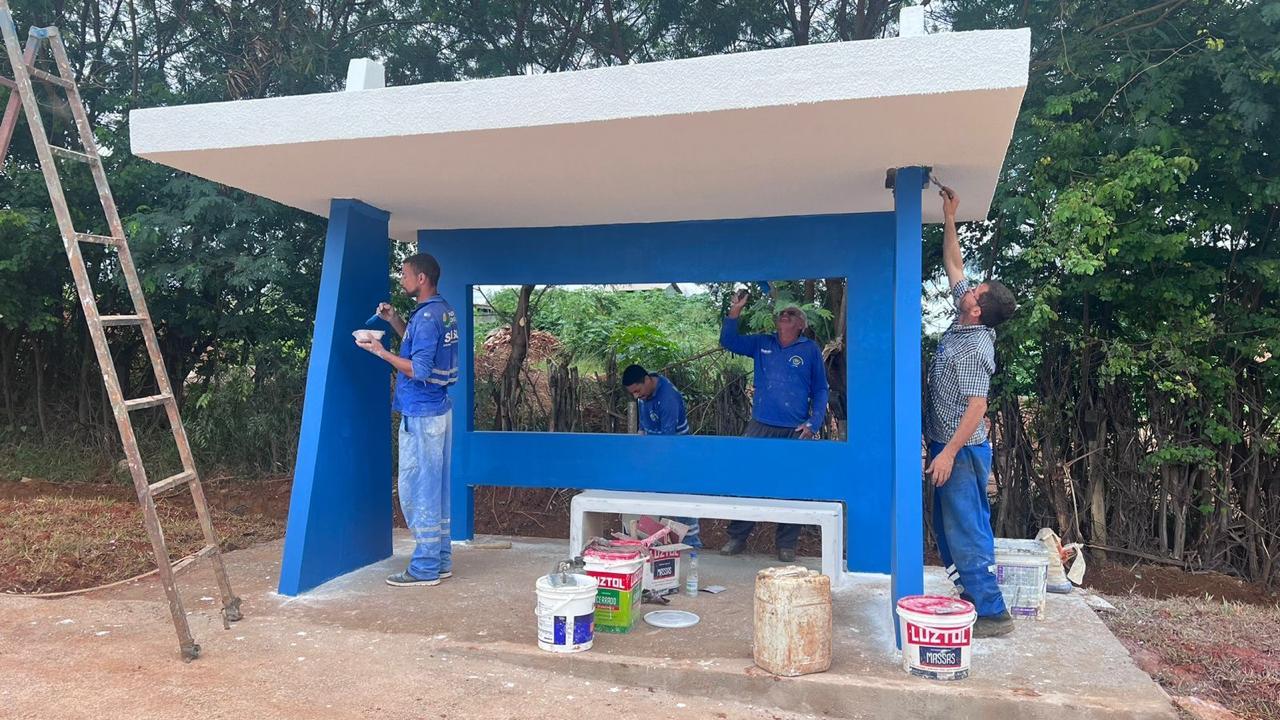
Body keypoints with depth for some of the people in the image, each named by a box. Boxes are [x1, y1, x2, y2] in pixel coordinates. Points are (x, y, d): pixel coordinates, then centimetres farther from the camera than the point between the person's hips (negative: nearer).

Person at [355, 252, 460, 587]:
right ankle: (441, 560, 22)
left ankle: (425, 568, 4)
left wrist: (381, 351, -16)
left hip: (420, 414, -10)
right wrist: (394, 320, 15)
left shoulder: (426, 317, -18)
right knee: (436, 488, 14)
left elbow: (419, 369, -23)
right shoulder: (444, 311, 12)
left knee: (417, 490, -3)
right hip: (439, 409, 10)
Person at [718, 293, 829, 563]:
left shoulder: (811, 350, 7)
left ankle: (786, 545, 14)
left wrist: (813, 424, -4)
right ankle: (737, 538, 10)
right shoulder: (762, 344, 13)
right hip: (760, 428, 2)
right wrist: (735, 311, -1)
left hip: (795, 431, -2)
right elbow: (728, 341, 13)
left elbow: (820, 391, 7)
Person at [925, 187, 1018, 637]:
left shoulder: (975, 348, -20)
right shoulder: (965, 323, 6)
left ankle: (992, 613, 0)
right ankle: (972, 595, 24)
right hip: (949, 446, 10)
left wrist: (949, 452, -25)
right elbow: (954, 267, 15)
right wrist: (949, 220, 12)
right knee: (954, 527, 15)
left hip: (961, 450, -10)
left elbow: (977, 406, -23)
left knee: (966, 529, -6)